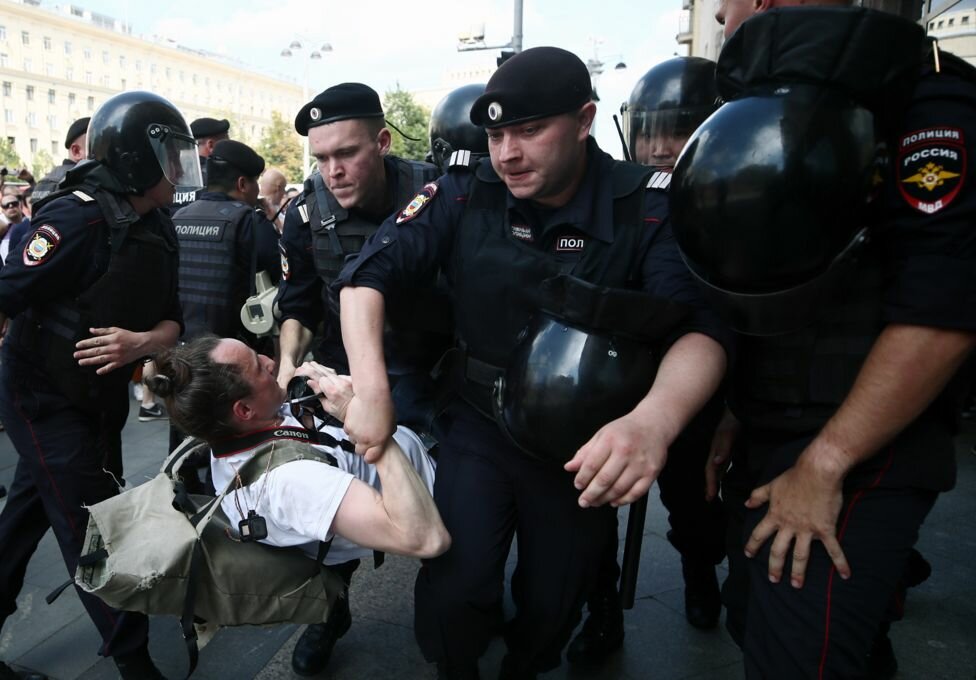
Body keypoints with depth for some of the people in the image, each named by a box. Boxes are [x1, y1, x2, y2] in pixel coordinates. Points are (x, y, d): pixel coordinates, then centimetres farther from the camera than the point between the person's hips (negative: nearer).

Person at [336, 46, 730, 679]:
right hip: (480, 429, 0)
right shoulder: (465, 195, -10)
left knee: (554, 606, 16)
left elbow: (700, 327, -24)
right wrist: (371, 391, -26)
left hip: (586, 444, 0)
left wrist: (654, 421, -45)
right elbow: (370, 272, -12)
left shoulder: (649, 208, -15)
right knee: (452, 597, -9)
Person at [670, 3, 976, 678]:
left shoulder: (920, 96, -12)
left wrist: (824, 464, -20)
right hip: (764, 442, 9)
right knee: (754, 617, 21)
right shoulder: (760, 115, 14)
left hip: (861, 453, -8)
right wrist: (734, 416, 13)